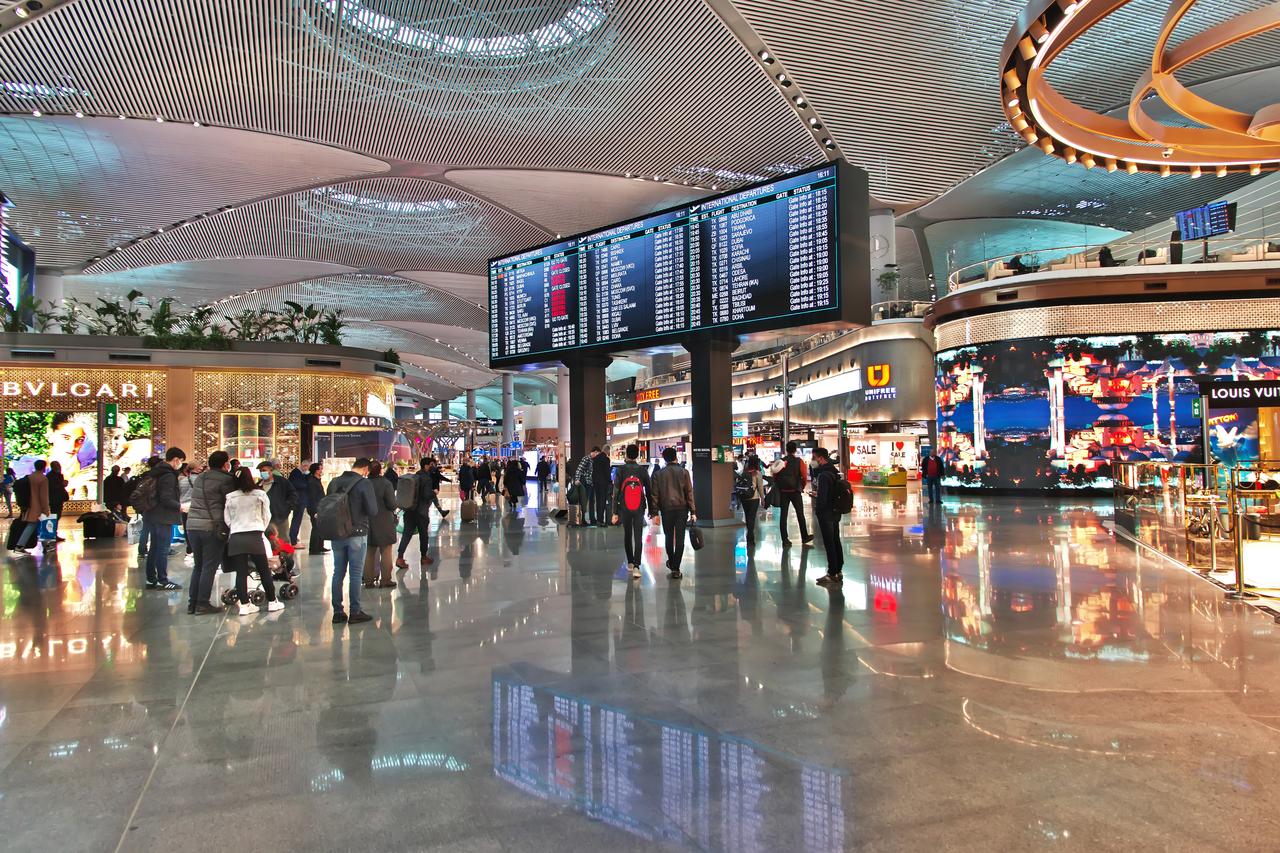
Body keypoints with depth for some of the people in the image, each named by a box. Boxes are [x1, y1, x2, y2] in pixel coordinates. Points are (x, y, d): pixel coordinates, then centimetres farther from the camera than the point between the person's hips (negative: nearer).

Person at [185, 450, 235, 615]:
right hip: (213, 527, -7)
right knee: (210, 567, 0)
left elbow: (195, 500, 19)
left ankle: (192, 602, 17)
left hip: (192, 525, 7)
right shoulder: (225, 479, -7)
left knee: (198, 565, 16)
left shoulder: (199, 477, 16)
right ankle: (203, 603, 0)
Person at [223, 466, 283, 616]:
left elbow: (227, 519, 8)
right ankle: (272, 601, 15)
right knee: (264, 570, 8)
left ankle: (244, 604, 3)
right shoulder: (260, 494, 0)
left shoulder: (230, 497, 2)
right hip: (255, 536, -1)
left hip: (235, 537, 1)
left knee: (241, 572, 4)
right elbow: (267, 516, 6)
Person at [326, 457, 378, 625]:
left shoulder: (334, 482, 5)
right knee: (355, 574, 2)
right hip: (357, 534, -5)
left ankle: (338, 612, 14)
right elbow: (373, 511, -16)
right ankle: (355, 612, 5)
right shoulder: (364, 483, -12)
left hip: (336, 534, 5)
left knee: (338, 573, 11)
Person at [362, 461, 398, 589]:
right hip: (384, 522, -4)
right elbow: (392, 505, -17)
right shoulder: (385, 483, -15)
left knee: (369, 552, 14)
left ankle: (369, 580, 18)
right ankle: (385, 580, 9)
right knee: (386, 552, 7)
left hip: (367, 522, 4)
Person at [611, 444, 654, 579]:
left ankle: (630, 563, 26)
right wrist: (651, 511, 11)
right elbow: (649, 491, 3)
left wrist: (615, 512, -3)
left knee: (627, 535, 16)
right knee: (638, 537, -2)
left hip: (624, 508, 0)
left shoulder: (621, 470, -4)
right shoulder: (642, 470, 0)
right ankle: (636, 566, -12)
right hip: (639, 508, 0)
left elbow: (616, 492, -6)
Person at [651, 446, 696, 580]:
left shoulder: (659, 474, 2)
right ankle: (676, 569, -5)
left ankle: (671, 564, 31)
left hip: (666, 509, 1)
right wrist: (693, 511, 0)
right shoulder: (684, 472, 1)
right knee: (679, 539, -1)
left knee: (669, 538, 16)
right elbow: (689, 493, -2)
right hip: (682, 509, -1)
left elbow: (655, 495, 0)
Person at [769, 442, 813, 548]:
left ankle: (785, 540, 3)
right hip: (795, 491, -2)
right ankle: (805, 538, 14)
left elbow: (775, 476, 0)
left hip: (783, 491, 2)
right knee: (800, 515, 9)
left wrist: (778, 487, 11)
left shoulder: (781, 461, 0)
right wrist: (802, 487, 7)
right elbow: (804, 476, -9)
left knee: (783, 515, 5)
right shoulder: (798, 461, -6)